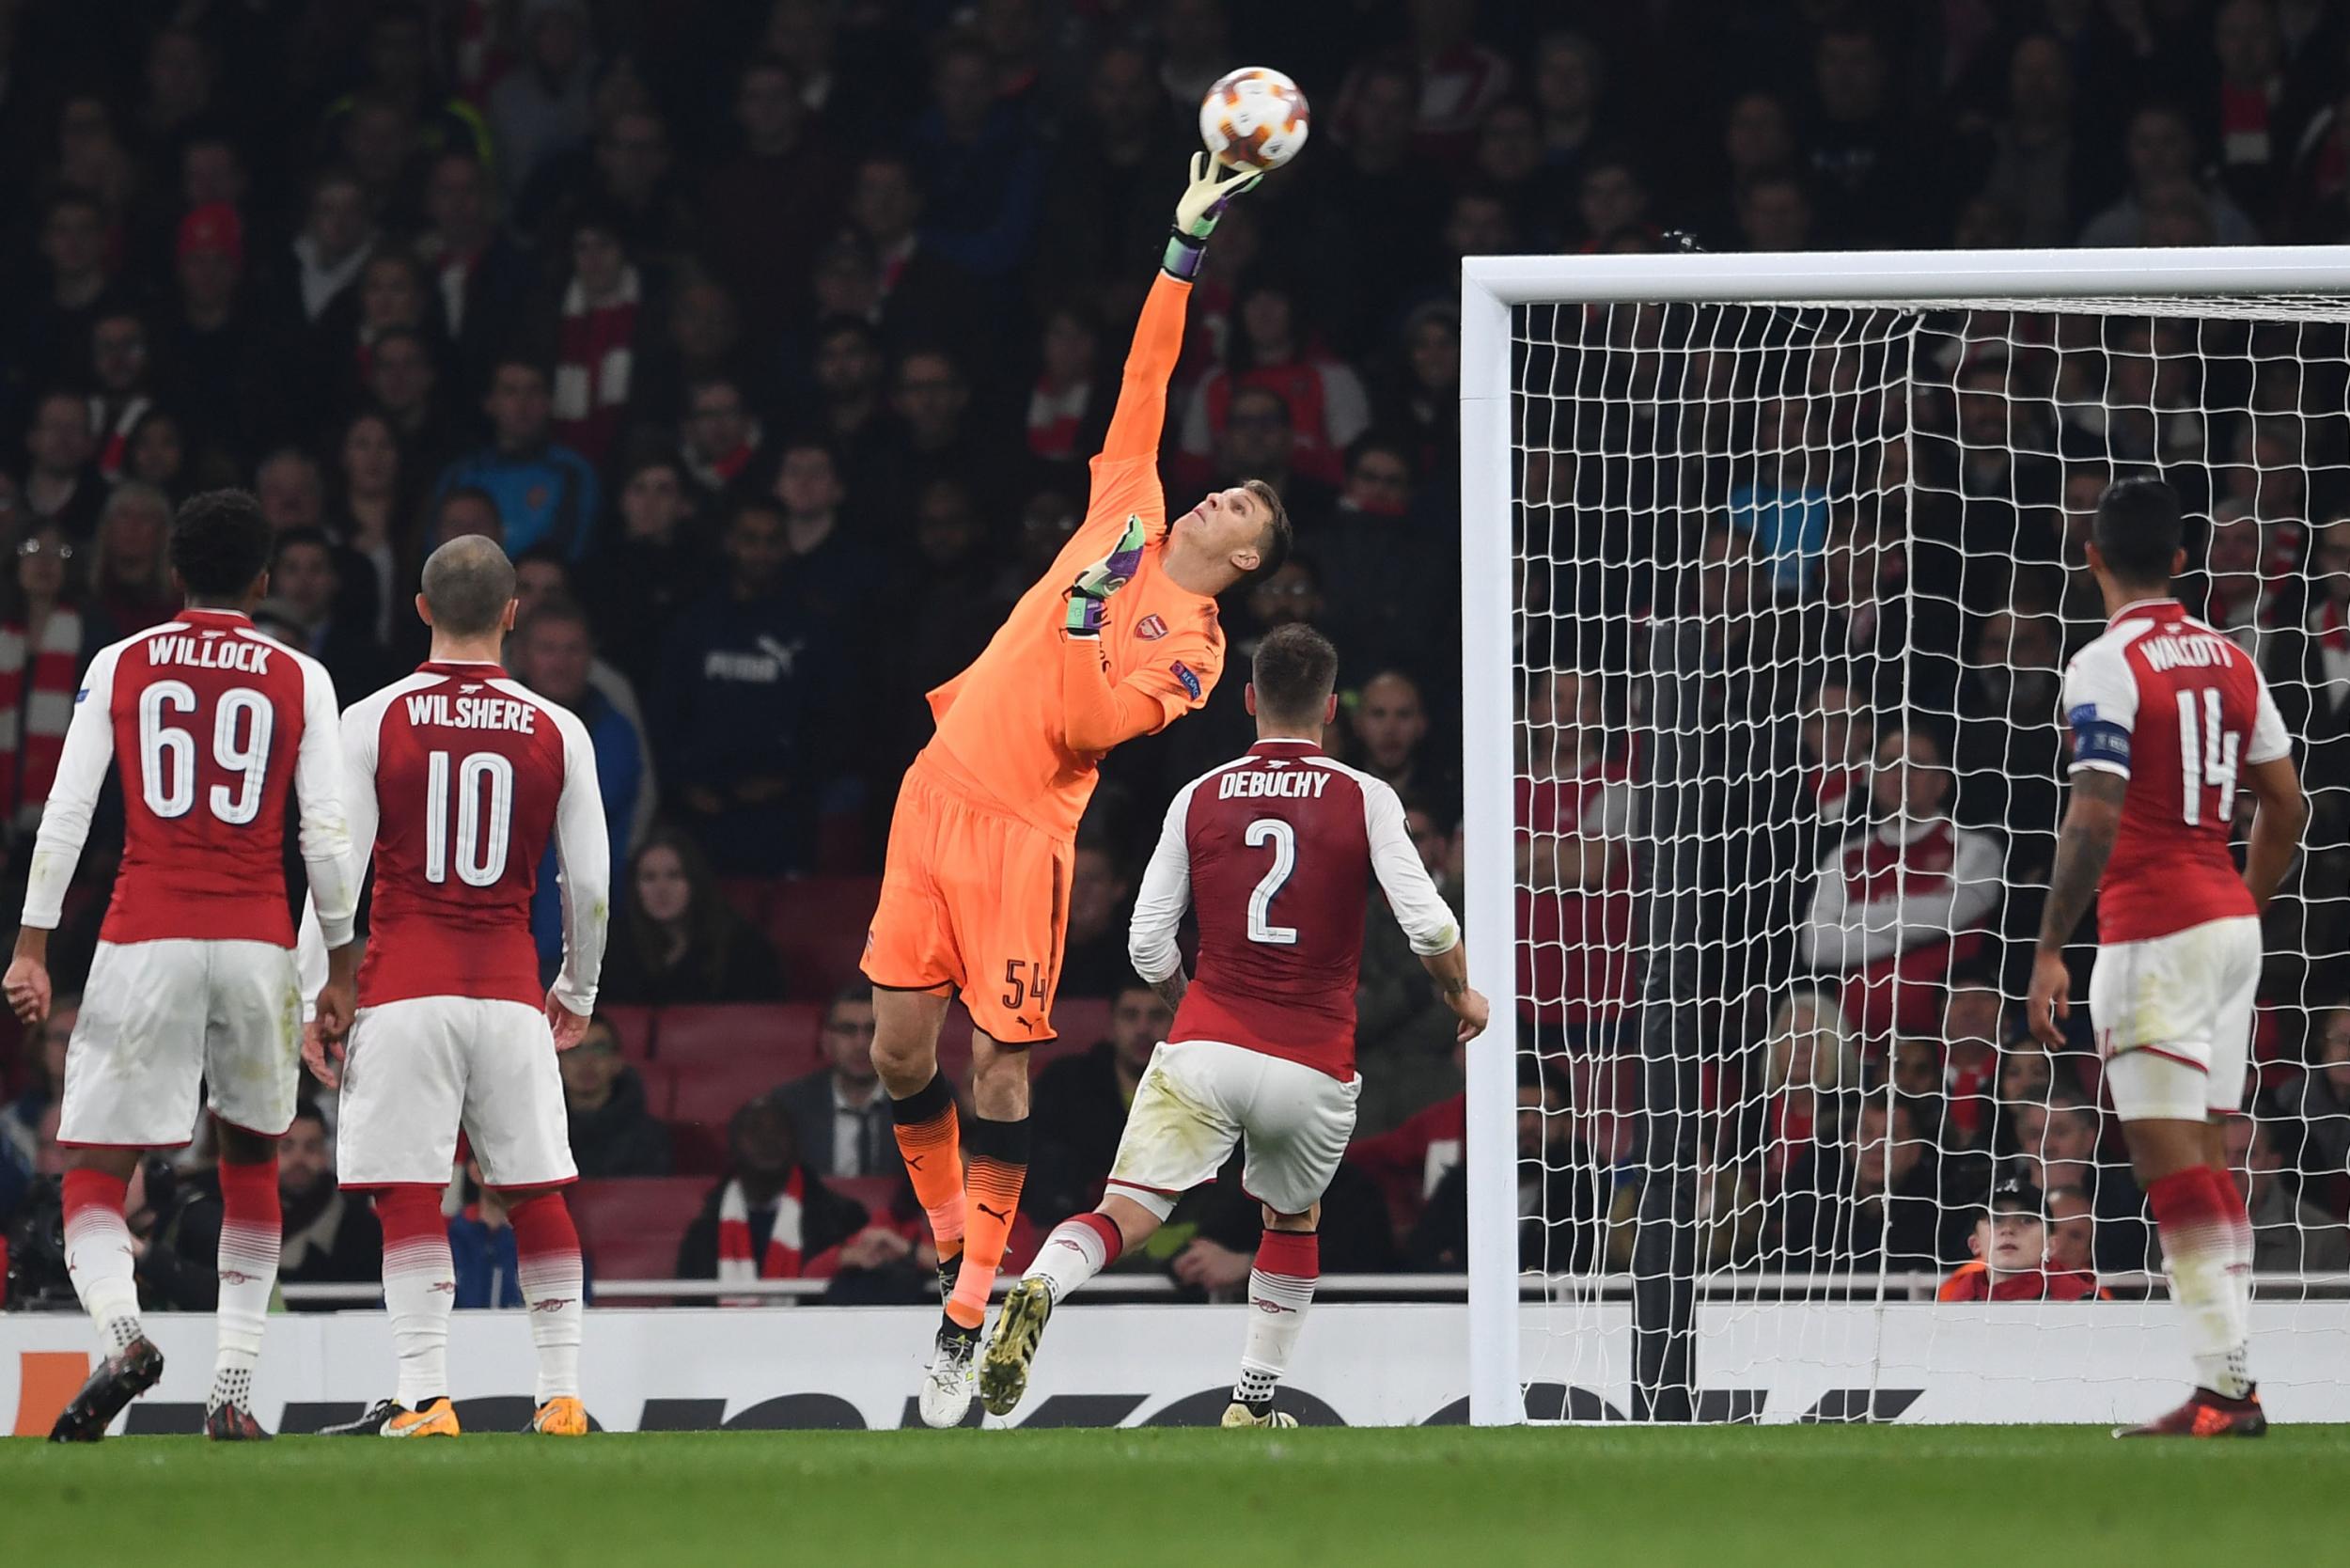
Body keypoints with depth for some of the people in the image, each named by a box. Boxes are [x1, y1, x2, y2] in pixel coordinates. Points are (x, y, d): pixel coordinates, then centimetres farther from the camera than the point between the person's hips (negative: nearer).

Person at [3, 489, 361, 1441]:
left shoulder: (119, 666, 5)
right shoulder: (300, 681, 5)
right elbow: (327, 835, 2)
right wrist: (341, 969, 10)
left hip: (144, 942, -1)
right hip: (257, 946, 1)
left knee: (95, 1173, 2)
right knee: (252, 1162, 18)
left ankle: (121, 1330, -27)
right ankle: (232, 1391, 10)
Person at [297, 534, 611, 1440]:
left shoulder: (373, 722, -1)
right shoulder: (558, 734, 4)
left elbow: (337, 867, -4)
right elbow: (591, 885, 7)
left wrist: (317, 999, 3)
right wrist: (578, 992, 22)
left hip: (404, 991, -2)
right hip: (511, 991, 2)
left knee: (407, 1194, -4)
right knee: (537, 1190, 9)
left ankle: (425, 1399, -13)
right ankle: (561, 1393, 8)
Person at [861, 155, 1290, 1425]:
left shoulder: (1194, 648, -1)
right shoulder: (1125, 520, 14)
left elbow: (1088, 723, -14)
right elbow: (1145, 383, 17)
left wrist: (1083, 630, -23)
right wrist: (1186, 248, 14)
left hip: (1022, 827, -5)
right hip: (937, 787, 5)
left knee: (998, 1068, -7)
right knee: (900, 1046, 2)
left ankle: (968, 1322, -3)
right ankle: (950, 1241, 22)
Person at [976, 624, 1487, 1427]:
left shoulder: (1199, 798, 6)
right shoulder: (1364, 799, 0)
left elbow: (1148, 946, 6)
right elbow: (1427, 924, -7)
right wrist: (1463, 994, 14)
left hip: (1203, 1051, 0)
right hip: (1313, 1065, 0)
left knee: (1123, 1216, -6)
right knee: (1293, 1218, 26)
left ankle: (1040, 1288, -37)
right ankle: (1254, 1402, 27)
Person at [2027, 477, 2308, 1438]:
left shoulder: (2106, 667, -12)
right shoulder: (2229, 661, 11)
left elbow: (2095, 820, -19)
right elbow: (2287, 804, 14)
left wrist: (2050, 950, -16)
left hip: (2153, 934, -8)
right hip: (2230, 925, 8)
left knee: (2168, 1162, -8)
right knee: (2206, 1159, 13)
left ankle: (2225, 1385, -14)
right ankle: (2232, 1382, 12)